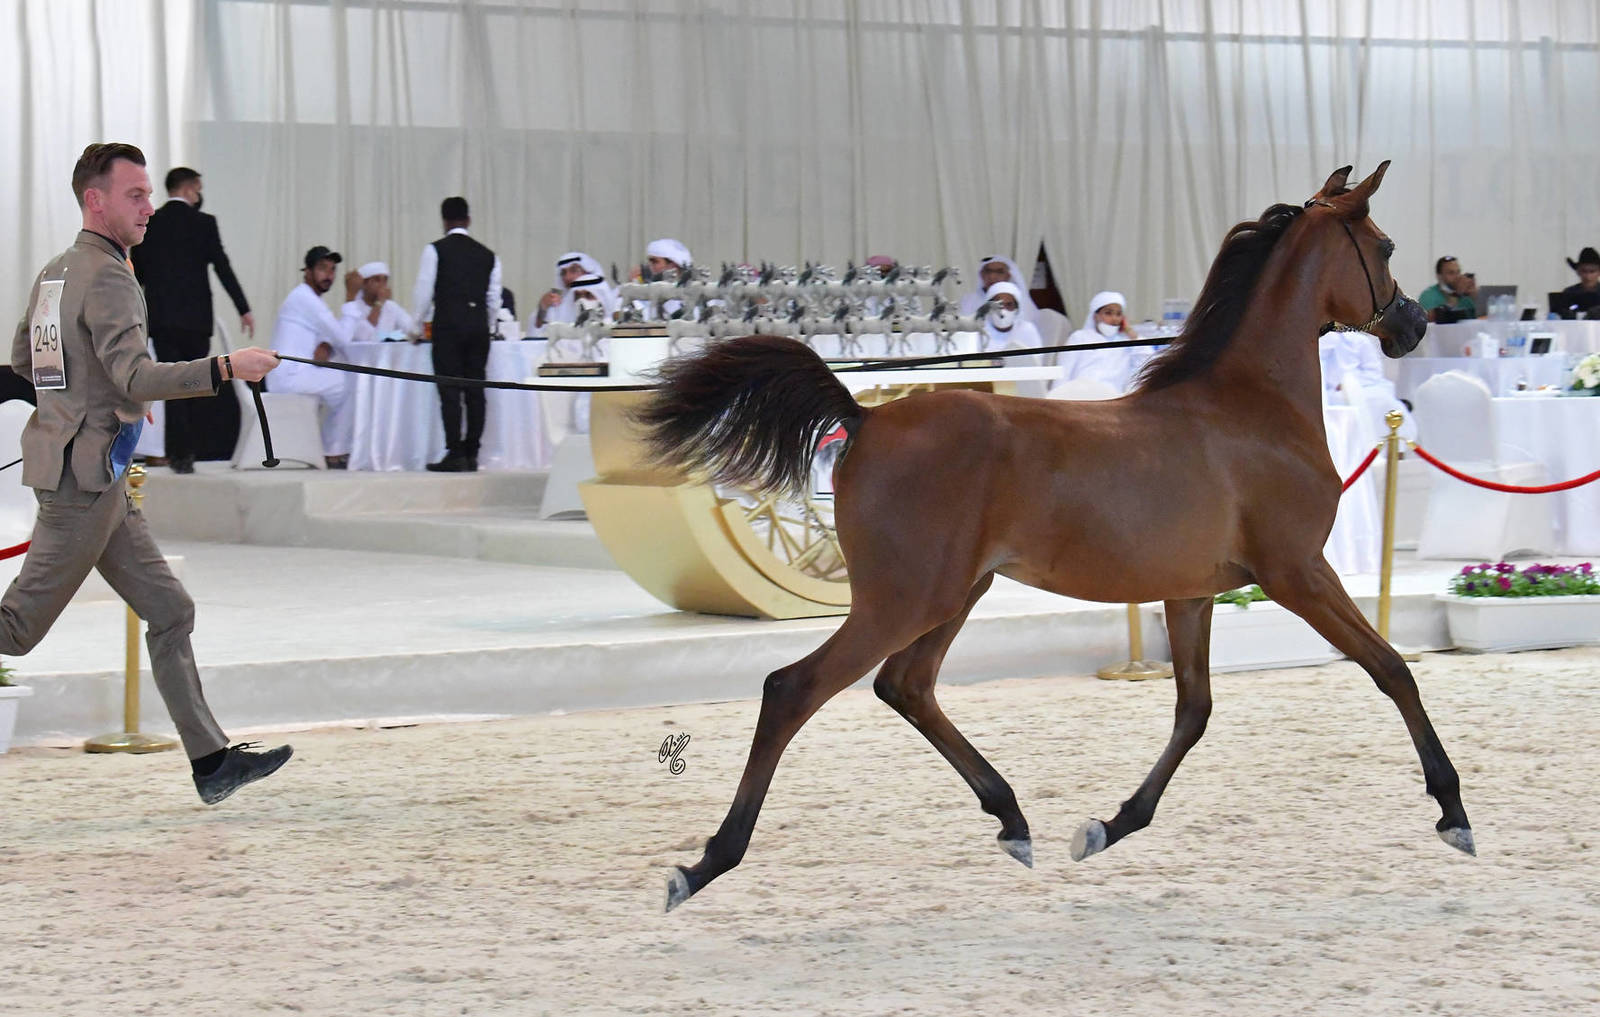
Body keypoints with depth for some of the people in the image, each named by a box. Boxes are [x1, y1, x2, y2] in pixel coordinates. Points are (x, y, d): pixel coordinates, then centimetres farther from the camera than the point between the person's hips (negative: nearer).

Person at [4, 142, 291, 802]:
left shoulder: (57, 271, 15)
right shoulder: (107, 277, -15)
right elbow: (137, 377, -26)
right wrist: (225, 368, -29)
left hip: (95, 476, 10)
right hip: (84, 470, -10)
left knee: (169, 610, 7)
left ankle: (211, 760, 5)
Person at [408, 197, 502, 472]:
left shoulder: (436, 250, -1)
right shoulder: (488, 255, 12)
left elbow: (423, 292, 0)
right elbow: (494, 299, 13)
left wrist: (415, 326, 12)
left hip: (448, 327, -4)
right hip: (479, 328, 4)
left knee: (450, 392, -4)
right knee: (475, 391, 5)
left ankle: (455, 455, -9)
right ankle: (471, 454, 6)